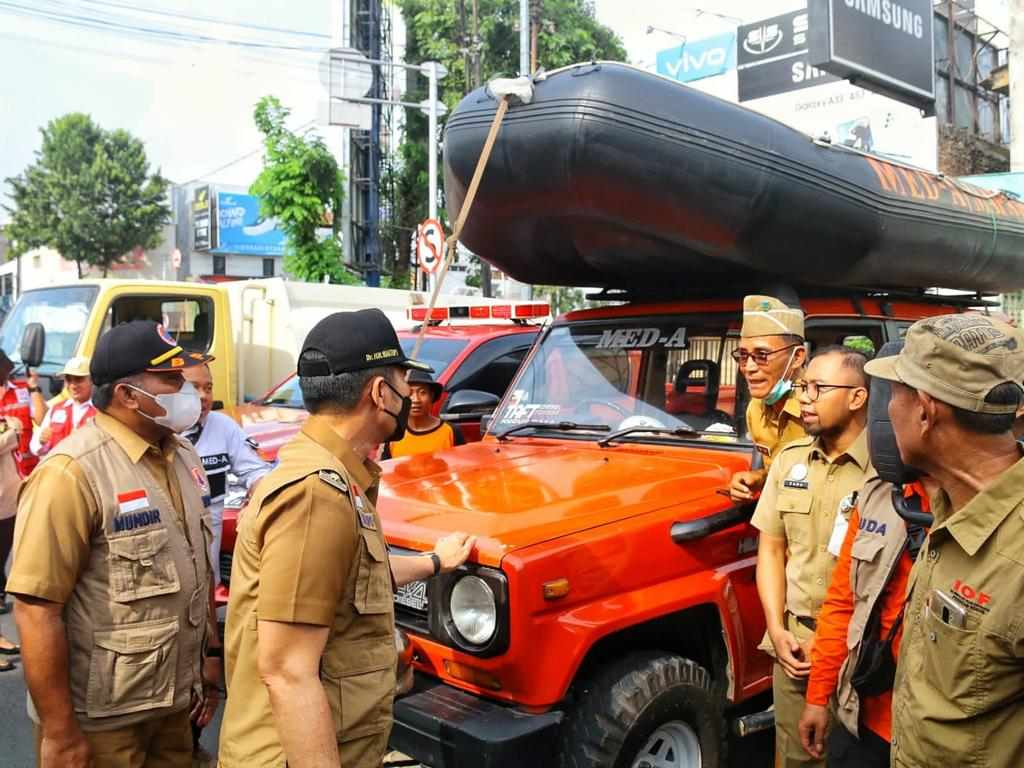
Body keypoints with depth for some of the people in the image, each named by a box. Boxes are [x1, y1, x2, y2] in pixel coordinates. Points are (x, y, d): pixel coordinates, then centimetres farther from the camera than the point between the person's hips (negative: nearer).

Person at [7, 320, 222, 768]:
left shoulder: (182, 456, 5)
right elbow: (36, 609, -21)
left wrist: (210, 656, 13)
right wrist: (59, 731, -19)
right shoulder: (73, 472, -20)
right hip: (101, 718, -7)